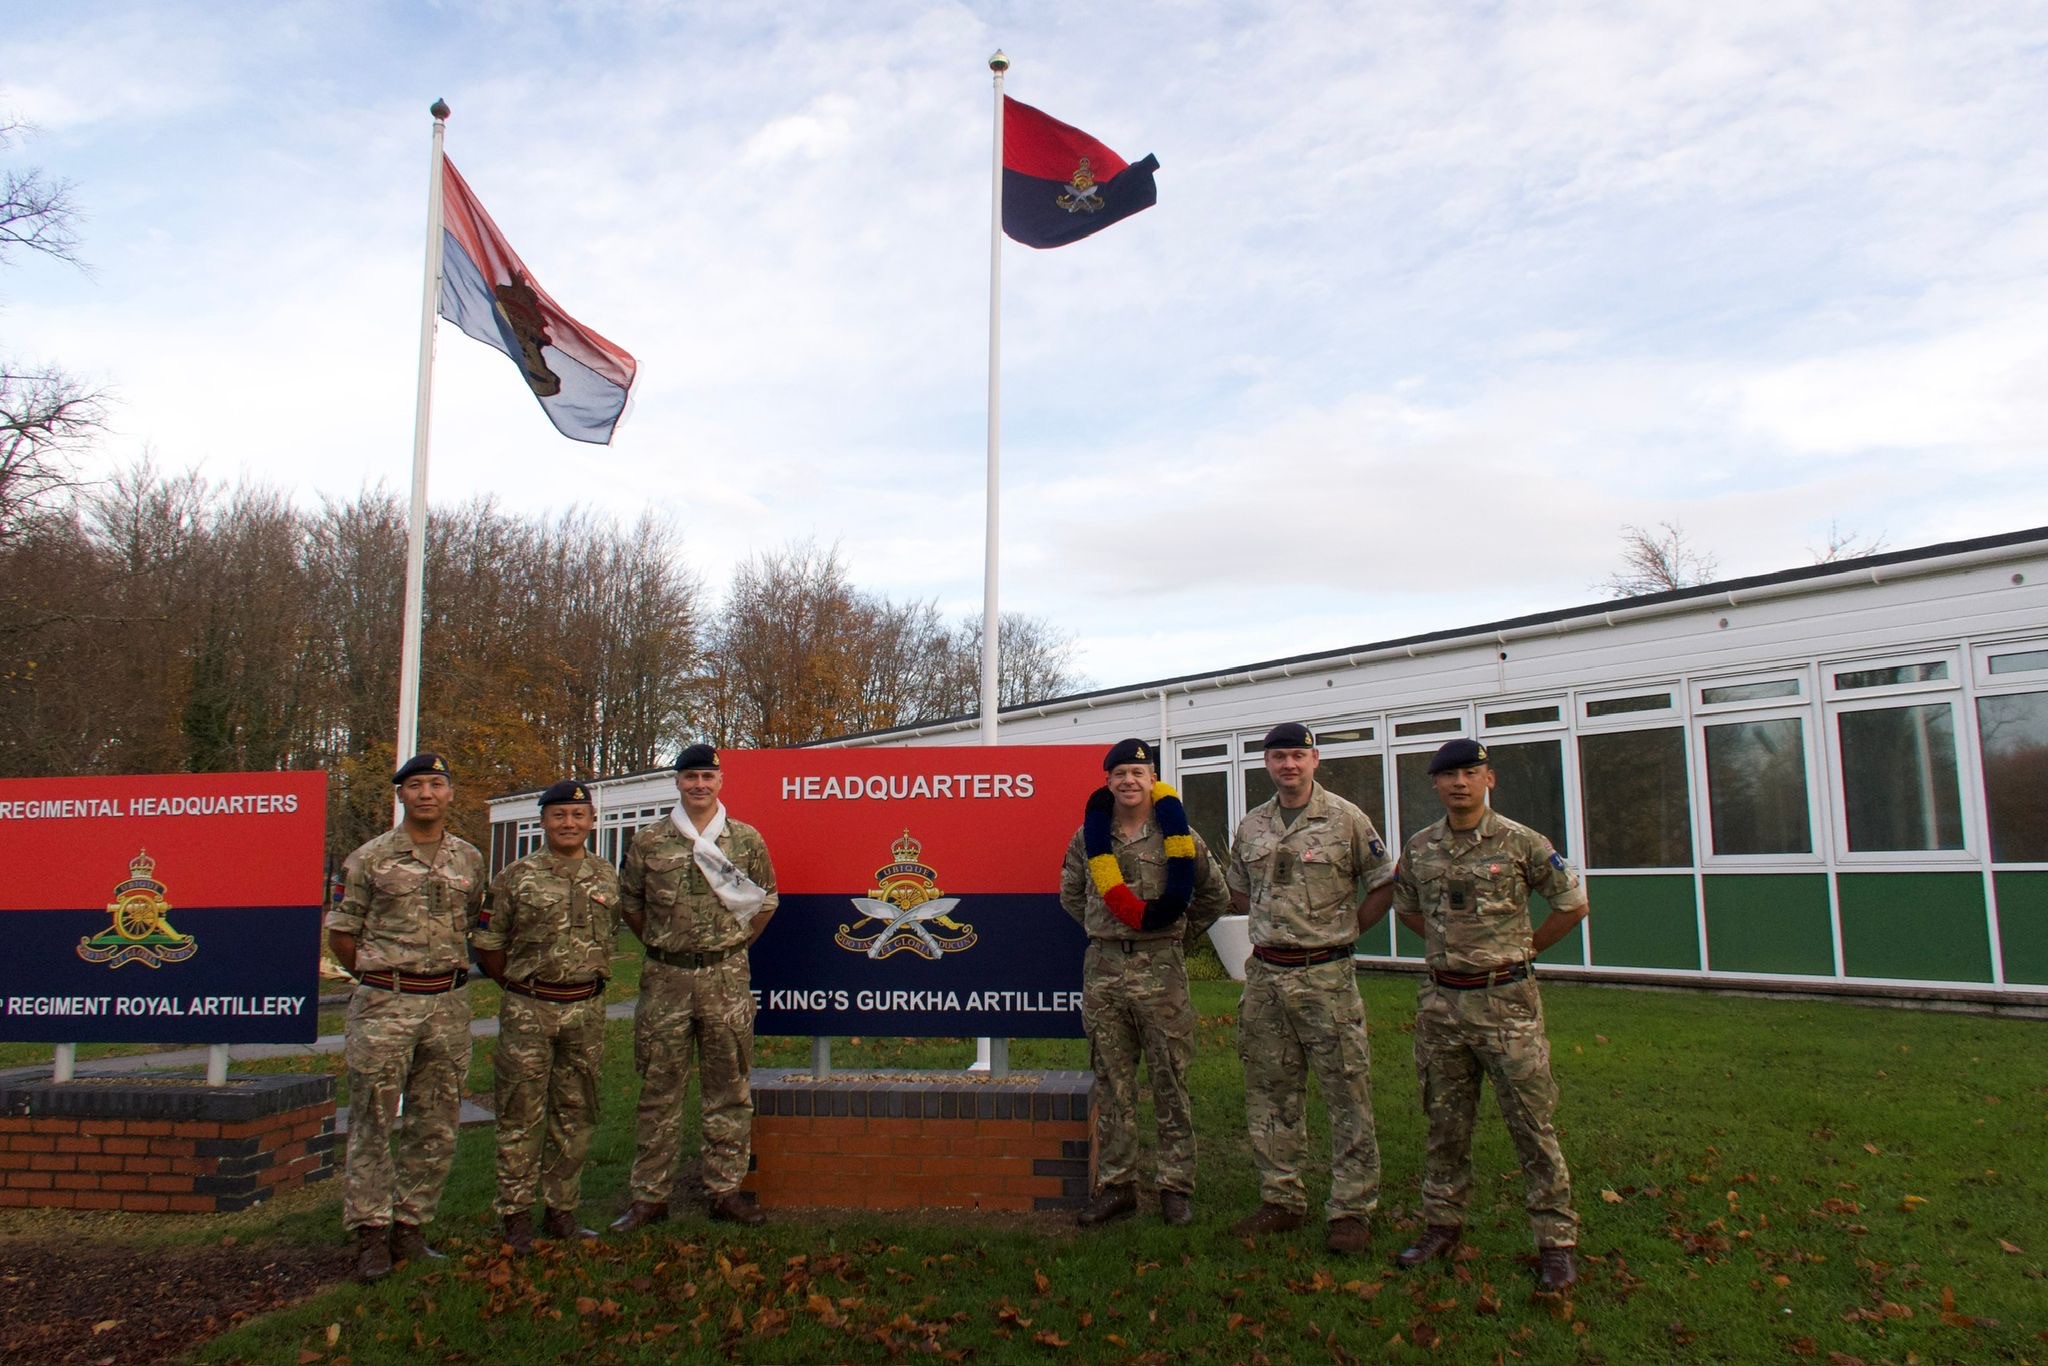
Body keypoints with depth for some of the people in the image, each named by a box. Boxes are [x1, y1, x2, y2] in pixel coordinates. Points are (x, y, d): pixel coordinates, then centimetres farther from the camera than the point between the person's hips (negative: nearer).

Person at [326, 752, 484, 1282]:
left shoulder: (470, 859, 8)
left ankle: (409, 1228, 20)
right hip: (383, 1005, -3)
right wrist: (377, 976, 6)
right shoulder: (370, 857, -1)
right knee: (372, 1124, 0)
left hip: (448, 1005, 3)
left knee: (436, 1130, 8)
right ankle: (371, 1234, 9)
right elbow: (340, 931, 4)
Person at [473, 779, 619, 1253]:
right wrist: (521, 988, 5)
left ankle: (561, 1211, 22)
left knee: (575, 1116, 10)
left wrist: (585, 985, 13)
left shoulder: (607, 878, 7)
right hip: (528, 1011, -3)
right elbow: (487, 944, 2)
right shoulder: (516, 878, -3)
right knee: (521, 1115, 1)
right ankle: (516, 1215, 13)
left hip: (587, 1010, 3)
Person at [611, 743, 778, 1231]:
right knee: (659, 1090, 5)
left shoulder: (747, 840, 3)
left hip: (727, 977, 0)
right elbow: (629, 903, 12)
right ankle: (649, 1195, 15)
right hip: (665, 979, 0)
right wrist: (661, 946, 9)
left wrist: (737, 944, 8)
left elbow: (767, 900, 13)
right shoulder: (648, 842, 2)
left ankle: (725, 1190, 17)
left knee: (729, 1090, 7)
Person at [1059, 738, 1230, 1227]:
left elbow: (1215, 896, 11)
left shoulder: (1178, 835, -2)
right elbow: (1071, 895, 21)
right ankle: (1116, 1186, 19)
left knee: (1170, 1083, 4)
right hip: (1103, 969, 2)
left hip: (1161, 969, -2)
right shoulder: (1088, 836, 5)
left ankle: (1176, 1187, 15)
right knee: (1112, 1085, 9)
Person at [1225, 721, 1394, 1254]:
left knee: (1347, 1095, -1)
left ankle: (1351, 1209, 9)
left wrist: (1347, 927, 1)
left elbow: (1384, 886, 2)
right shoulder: (1251, 826, 10)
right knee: (1270, 1094, 11)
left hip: (1326, 975, -5)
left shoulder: (1346, 820, -3)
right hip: (1265, 975, 5)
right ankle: (1281, 1200, 23)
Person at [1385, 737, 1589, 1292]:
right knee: (1446, 1121, 13)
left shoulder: (1521, 843, -6)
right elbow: (1406, 908, 21)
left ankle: (1556, 1239, 11)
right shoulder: (1419, 848, 5)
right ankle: (1442, 1224, 25)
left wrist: (1525, 947, 4)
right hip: (1441, 1001, 4)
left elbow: (1573, 904, 2)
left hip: (1506, 1000, -4)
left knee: (1531, 1122, 0)